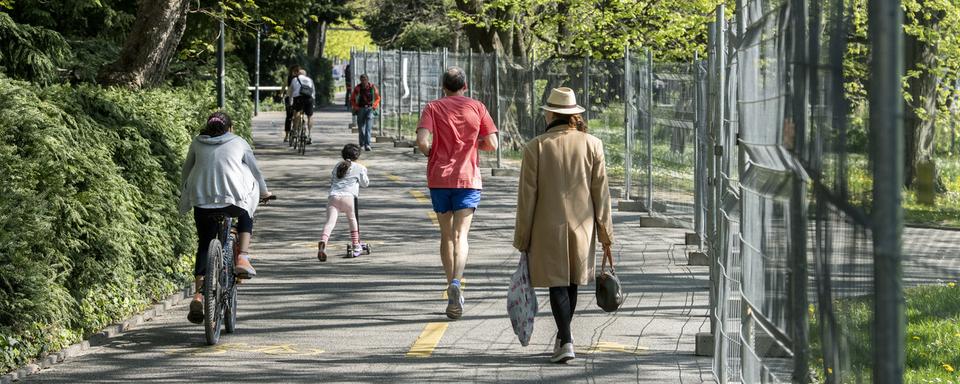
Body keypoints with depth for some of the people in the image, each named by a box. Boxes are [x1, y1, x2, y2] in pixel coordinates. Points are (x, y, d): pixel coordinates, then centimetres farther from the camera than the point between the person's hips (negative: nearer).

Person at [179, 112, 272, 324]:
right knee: (246, 216, 32)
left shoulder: (197, 143, 17)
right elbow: (255, 170, 22)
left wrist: (184, 196, 37)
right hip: (234, 199, -1)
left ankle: (199, 294, 0)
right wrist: (264, 192, 38)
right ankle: (242, 257, 11)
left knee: (204, 245, 14)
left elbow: (185, 173, 22)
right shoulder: (238, 143, 14)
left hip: (202, 200, 1)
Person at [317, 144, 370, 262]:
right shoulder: (359, 167, 14)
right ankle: (356, 246, 28)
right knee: (352, 219, 25)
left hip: (333, 196, 2)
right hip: (348, 197, -2)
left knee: (330, 222, -14)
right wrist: (364, 172, 44)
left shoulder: (338, 166, 25)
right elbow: (365, 183, 27)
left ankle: (323, 242, -42)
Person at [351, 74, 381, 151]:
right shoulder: (358, 88, -5)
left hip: (370, 108, -1)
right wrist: (356, 107, -3)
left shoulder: (372, 87, -3)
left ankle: (367, 145, -21)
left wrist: (374, 106, -1)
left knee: (368, 128, -14)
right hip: (361, 109, 1)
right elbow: (352, 99, 7)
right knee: (361, 128, 6)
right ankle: (361, 145, 22)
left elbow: (377, 98, 11)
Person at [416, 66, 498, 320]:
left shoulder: (433, 108, 0)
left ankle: (452, 287, 18)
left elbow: (422, 141, -14)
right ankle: (456, 283, -30)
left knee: (446, 235, 14)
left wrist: (430, 153, 7)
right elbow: (492, 144, -1)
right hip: (468, 178, -1)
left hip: (439, 177, 1)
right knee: (460, 235, -7)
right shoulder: (477, 108, 3)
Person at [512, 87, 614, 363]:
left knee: (557, 283, 1)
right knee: (572, 282, 17)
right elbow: (600, 191, 0)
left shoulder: (535, 148, -9)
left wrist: (522, 238, 1)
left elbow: (527, 196, -7)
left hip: (548, 227, -3)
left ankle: (566, 342, -13)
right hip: (581, 226, 3)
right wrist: (605, 231, 7)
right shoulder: (592, 144, -3)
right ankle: (562, 337, 29)